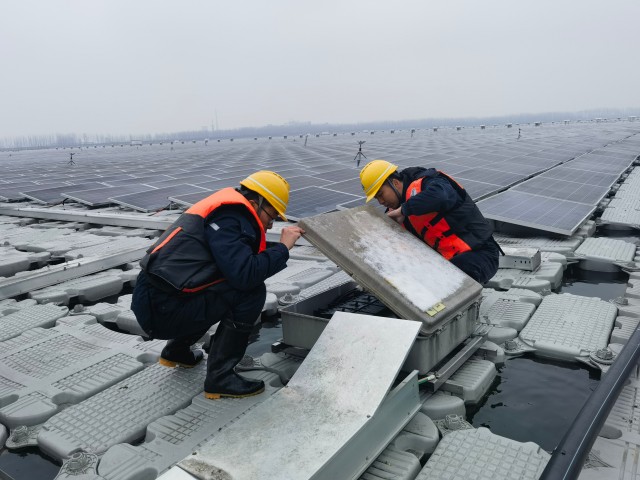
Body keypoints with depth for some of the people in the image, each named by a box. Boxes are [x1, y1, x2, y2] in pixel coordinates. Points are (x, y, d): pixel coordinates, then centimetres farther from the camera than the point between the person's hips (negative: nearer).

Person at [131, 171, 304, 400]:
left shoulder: (225, 210, 16)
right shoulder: (228, 218, -15)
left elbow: (237, 269, 18)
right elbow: (246, 275, -26)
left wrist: (279, 248, 15)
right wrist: (283, 248, -12)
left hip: (152, 300, 10)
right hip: (163, 309, -10)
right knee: (251, 292, -13)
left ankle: (177, 350, 28)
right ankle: (220, 377, -4)